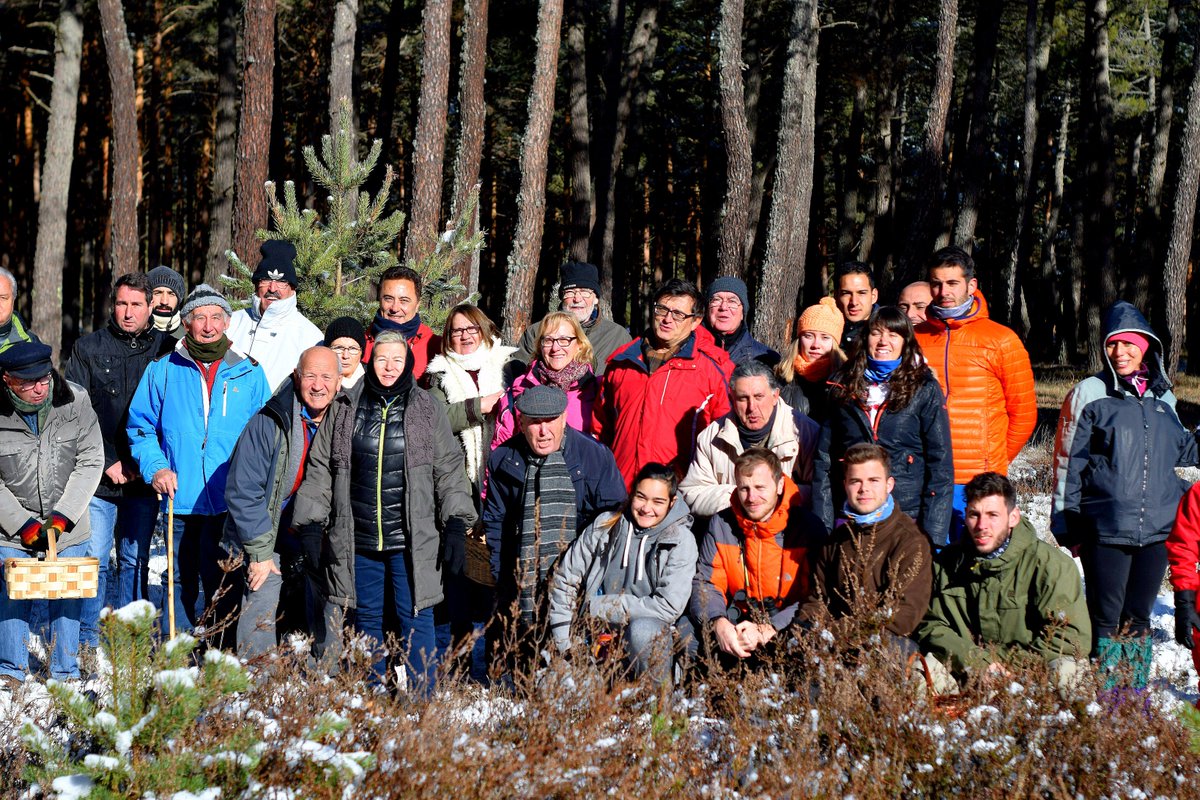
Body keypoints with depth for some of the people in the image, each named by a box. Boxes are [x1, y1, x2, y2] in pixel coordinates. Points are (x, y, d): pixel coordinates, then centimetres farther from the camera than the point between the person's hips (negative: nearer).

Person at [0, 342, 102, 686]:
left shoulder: (75, 400, -11)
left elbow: (90, 461, -6)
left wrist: (62, 517, -12)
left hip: (68, 527, 1)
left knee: (68, 598, 6)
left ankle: (65, 673, 20)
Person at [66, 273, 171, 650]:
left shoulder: (165, 349, 6)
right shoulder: (88, 349, 4)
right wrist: (107, 463, -7)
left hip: (145, 478, 1)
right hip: (98, 479, -1)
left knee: (135, 561, 8)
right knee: (95, 559, -2)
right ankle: (88, 643, 6)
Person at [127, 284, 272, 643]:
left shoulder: (249, 372, 6)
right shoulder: (163, 370, 6)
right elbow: (140, 425, 10)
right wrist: (155, 467, -5)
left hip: (232, 503, 0)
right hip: (181, 500, 0)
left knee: (224, 586, 2)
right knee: (180, 582, 5)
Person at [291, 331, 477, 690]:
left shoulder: (427, 409, 4)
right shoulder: (344, 411, 8)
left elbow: (449, 470, 4)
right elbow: (320, 470, 11)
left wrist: (456, 525, -4)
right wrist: (311, 525, 4)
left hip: (411, 541, -2)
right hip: (358, 542, 2)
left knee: (416, 620, -3)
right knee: (367, 621, 10)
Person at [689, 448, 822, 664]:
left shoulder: (808, 527, -4)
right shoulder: (721, 525, 6)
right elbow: (705, 583, 2)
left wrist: (768, 630, -25)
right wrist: (718, 622, -21)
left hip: (785, 629, -3)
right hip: (736, 624, 3)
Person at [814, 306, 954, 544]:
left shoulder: (925, 389, 3)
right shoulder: (843, 386, 11)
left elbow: (941, 464, 0)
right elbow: (824, 458, 11)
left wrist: (933, 535, -8)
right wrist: (822, 527, 2)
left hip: (907, 515, -2)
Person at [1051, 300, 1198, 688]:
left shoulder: (1162, 397, 11)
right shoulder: (1089, 394, -1)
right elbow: (1067, 462, 0)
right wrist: (1066, 524, -3)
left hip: (1158, 527, 4)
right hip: (1105, 529, -4)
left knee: (1138, 618, 10)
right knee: (1107, 618, -1)